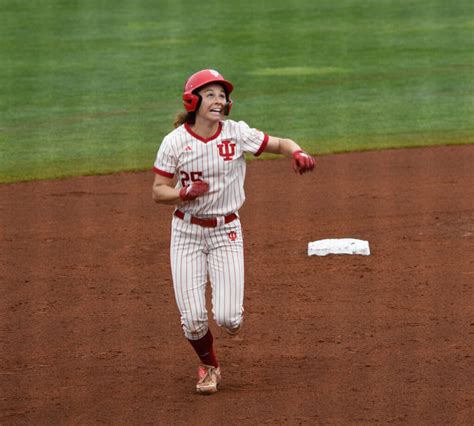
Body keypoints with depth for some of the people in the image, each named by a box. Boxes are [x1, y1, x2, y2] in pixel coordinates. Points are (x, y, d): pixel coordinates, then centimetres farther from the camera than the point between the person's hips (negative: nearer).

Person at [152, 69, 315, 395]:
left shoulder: (237, 133, -7)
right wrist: (185, 193, -24)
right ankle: (209, 367, 26)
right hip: (187, 233, 0)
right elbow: (159, 191, -4)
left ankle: (233, 314, 29)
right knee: (193, 319, -6)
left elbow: (281, 144, -2)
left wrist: (298, 153, -24)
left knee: (227, 318, -11)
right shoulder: (174, 142, -8)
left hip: (226, 232, 0)